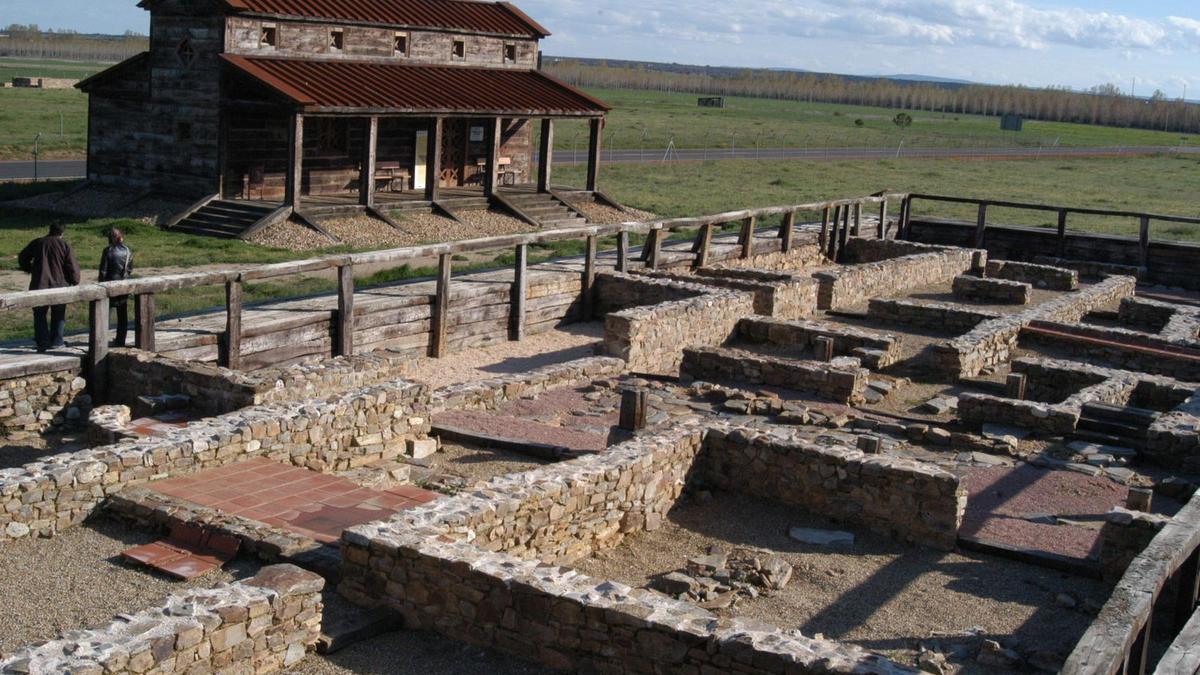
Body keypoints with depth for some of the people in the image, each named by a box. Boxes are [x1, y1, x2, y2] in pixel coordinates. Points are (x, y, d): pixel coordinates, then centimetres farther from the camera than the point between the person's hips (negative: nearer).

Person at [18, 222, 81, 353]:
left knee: (39, 314, 10)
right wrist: (75, 282, 9)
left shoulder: (37, 243, 4)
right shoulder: (64, 245, -5)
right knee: (58, 315, 13)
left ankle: (43, 342, 1)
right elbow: (73, 267, -7)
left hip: (39, 286, 1)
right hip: (59, 286, -1)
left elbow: (22, 258, 14)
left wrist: (30, 269, 30)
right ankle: (56, 341, 11)